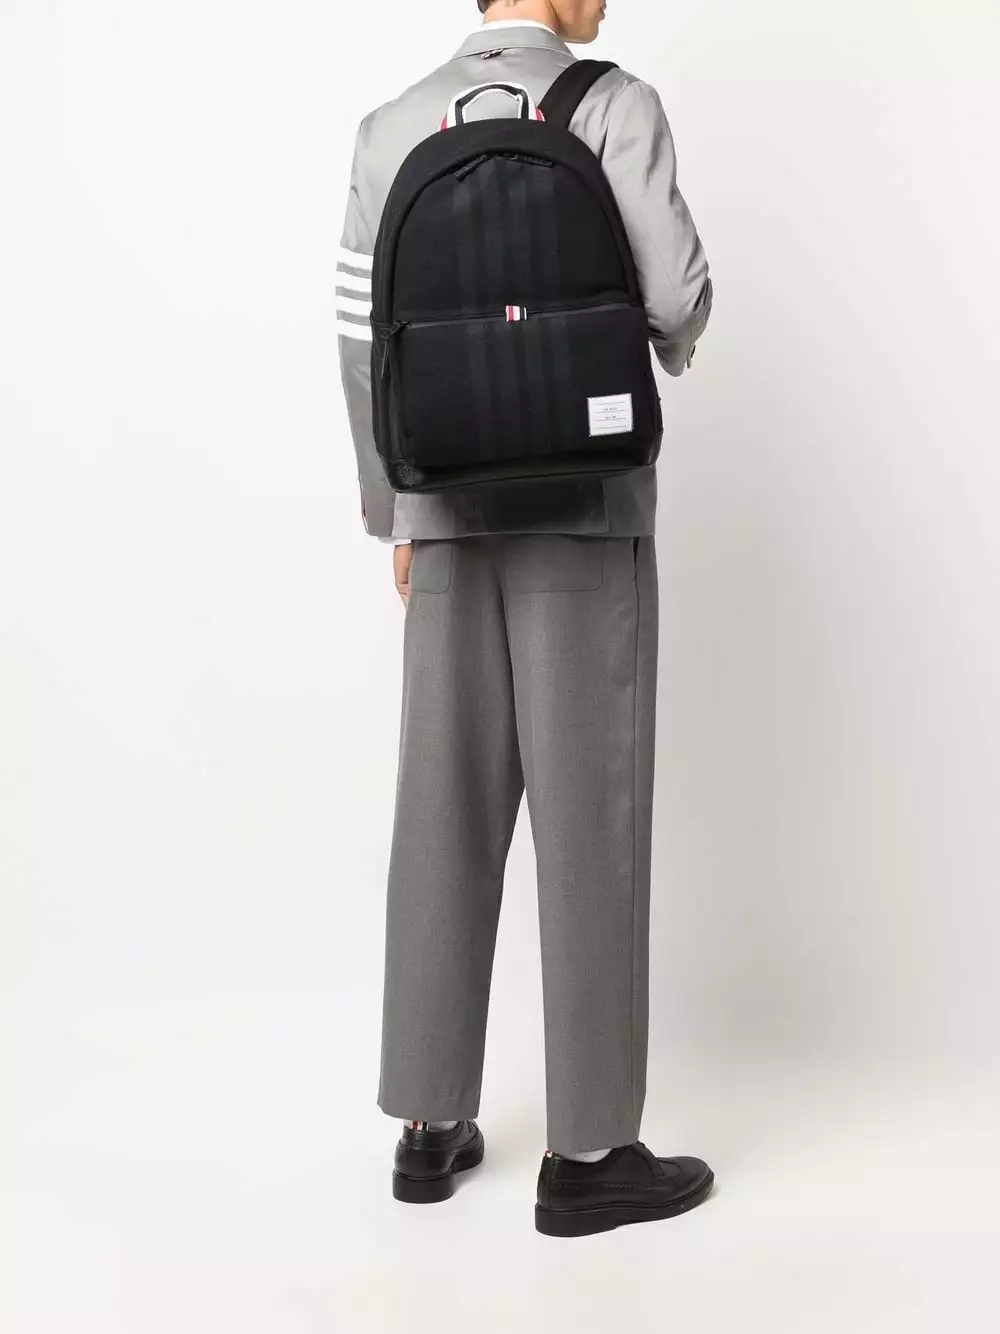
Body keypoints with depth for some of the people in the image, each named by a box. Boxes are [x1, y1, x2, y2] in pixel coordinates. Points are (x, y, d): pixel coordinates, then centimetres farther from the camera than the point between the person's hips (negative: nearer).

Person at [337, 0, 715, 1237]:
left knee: (450, 811, 8)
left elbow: (366, 341, 9)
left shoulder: (391, 129, 11)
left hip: (456, 508, 5)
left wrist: (394, 518, 16)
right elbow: (676, 294, -12)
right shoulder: (619, 108, -3)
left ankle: (431, 1125, 14)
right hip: (584, 504, -5)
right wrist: (673, 344, 15)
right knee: (590, 815, -2)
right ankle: (587, 1151, 4)